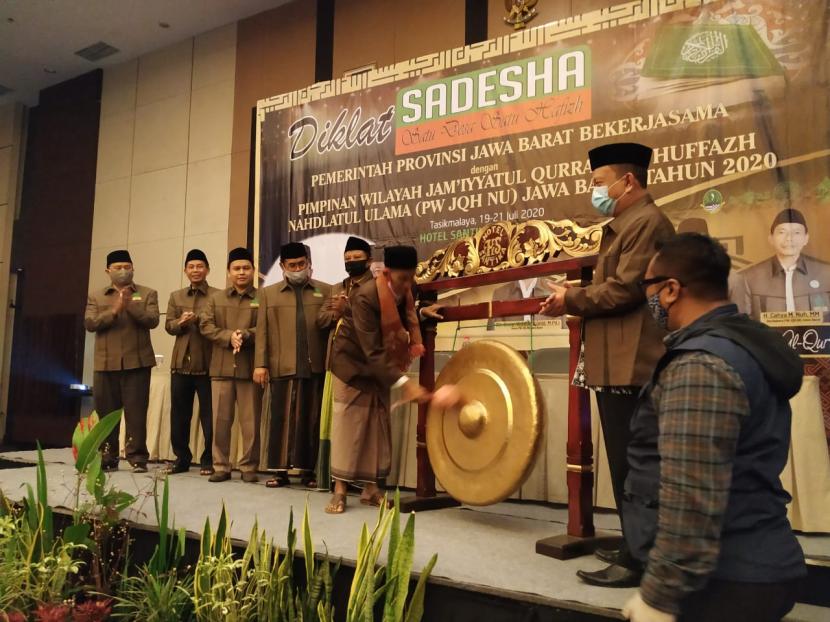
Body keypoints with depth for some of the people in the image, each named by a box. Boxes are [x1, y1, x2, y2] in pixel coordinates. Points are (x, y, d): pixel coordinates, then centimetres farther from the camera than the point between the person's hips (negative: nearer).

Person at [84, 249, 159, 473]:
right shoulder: (96, 296, 13)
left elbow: (152, 320, -5)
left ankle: (137, 457, 2)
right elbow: (89, 323, -1)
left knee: (136, 412, -3)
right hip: (106, 363, 2)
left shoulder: (147, 294, 8)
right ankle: (107, 457, 16)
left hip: (137, 361, -2)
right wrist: (114, 310, -13)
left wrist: (131, 305, -16)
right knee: (106, 412, 6)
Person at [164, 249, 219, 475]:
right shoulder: (176, 296, 15)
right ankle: (181, 457, 21)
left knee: (209, 414, 1)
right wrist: (180, 322, -12)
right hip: (181, 363, 4)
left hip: (207, 363, -4)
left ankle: (209, 460, 10)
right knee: (179, 413, 9)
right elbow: (168, 326, 8)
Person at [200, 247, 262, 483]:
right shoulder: (216, 298, 14)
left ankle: (249, 467, 11)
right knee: (220, 420, 5)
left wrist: (245, 335, -21)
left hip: (251, 368, -2)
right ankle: (221, 466, 14)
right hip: (222, 367, 2)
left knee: (250, 422, 2)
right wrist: (229, 336, -13)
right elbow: (206, 326, 3)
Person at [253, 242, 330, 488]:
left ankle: (309, 470, 11)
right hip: (282, 367, 0)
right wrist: (260, 364, -1)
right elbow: (262, 331, 7)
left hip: (316, 366, 0)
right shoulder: (269, 293, 13)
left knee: (311, 420, 4)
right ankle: (280, 470, 8)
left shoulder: (325, 291, 11)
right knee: (282, 419, 1)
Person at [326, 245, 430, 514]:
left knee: (377, 428, 5)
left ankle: (370, 488, 13)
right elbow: (372, 351, -35)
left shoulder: (404, 293, -8)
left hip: (380, 368, 6)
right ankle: (339, 490, 6)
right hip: (352, 364, -6)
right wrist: (404, 383, -40)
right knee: (348, 426, -3)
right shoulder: (365, 297, -30)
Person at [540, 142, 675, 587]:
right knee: (627, 463, 16)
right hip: (616, 364, 10)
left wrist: (572, 300, -8)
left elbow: (625, 288, -20)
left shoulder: (647, 222, -12)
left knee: (629, 466, -4)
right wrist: (573, 301, 4)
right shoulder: (623, 226, 21)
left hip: (629, 366, -10)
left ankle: (638, 562, 5)